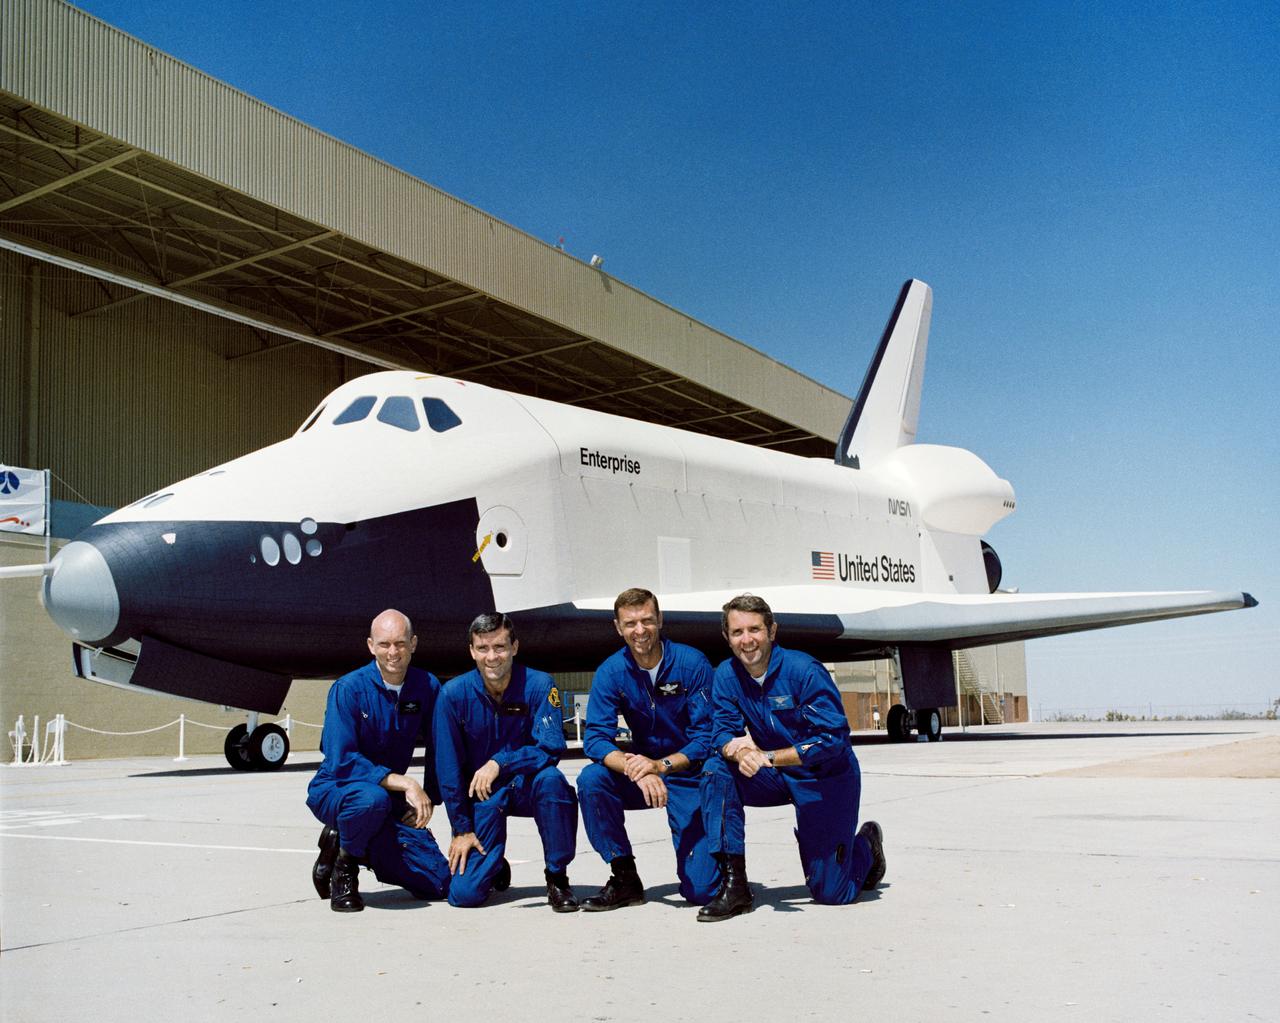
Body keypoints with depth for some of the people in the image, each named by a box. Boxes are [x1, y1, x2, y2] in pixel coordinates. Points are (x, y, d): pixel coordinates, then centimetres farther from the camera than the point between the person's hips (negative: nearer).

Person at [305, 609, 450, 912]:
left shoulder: (427, 687, -5)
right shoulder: (348, 689, -17)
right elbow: (342, 761, -24)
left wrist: (427, 801, -5)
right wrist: (405, 783, -30)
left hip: (391, 798, 5)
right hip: (334, 790, -5)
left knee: (439, 883, -5)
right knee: (372, 798, -41)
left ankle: (351, 845, 15)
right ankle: (344, 865, -9)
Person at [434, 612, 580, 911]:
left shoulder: (539, 685, -14)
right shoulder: (454, 694, -12)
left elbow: (551, 748, -22)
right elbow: (448, 767, -7)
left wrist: (499, 763, -35)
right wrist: (461, 829, -7)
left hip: (527, 785, 0)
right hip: (482, 797, 1)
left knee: (550, 779, -36)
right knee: (463, 894, -13)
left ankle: (557, 878, -15)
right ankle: (496, 866, 25)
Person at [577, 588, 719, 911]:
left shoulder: (692, 664, -15)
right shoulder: (611, 672, -9)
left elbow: (706, 738, -16)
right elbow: (596, 738, -17)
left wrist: (661, 765, -32)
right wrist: (637, 770, -36)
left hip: (691, 777, -3)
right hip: (643, 772, 3)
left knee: (701, 890, -13)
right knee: (591, 779, -29)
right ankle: (625, 880, -12)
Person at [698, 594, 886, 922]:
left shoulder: (805, 670, -23)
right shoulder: (726, 675, -8)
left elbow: (832, 738, -27)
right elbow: (722, 731, -10)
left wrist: (768, 757, -32)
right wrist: (738, 751, -35)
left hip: (825, 779, -4)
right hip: (775, 776, 4)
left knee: (831, 893, -5)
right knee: (717, 770, -24)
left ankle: (866, 843, 30)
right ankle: (734, 884, -19)